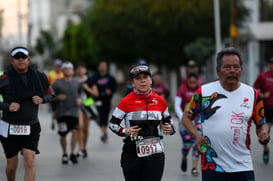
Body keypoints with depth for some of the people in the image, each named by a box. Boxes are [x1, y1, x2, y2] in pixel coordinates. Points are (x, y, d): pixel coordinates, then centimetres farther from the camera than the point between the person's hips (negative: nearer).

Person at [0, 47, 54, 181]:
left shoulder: (38, 76, 1)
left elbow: (49, 94, 13)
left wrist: (42, 99, -9)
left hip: (31, 128, 1)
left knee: (29, 162, -14)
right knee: (12, 165, 9)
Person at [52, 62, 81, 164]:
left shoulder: (77, 83, 8)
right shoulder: (57, 83, 2)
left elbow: (81, 94, 20)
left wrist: (79, 99, 0)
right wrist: (58, 98, -17)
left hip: (74, 111, 1)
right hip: (61, 112, -1)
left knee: (74, 131, -16)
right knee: (62, 135, 2)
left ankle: (72, 154, -6)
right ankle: (64, 154, 22)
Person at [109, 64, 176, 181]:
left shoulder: (160, 101, 5)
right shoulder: (126, 102, -4)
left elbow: (168, 120, 20)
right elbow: (112, 123, 2)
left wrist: (170, 129, -2)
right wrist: (124, 132, -16)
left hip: (155, 153, 1)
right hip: (132, 153, -1)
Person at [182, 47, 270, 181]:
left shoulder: (252, 94, 7)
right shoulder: (204, 92, 1)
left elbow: (261, 124, 15)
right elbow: (186, 117, 10)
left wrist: (263, 133, -8)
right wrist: (197, 135, -8)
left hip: (243, 167, 2)